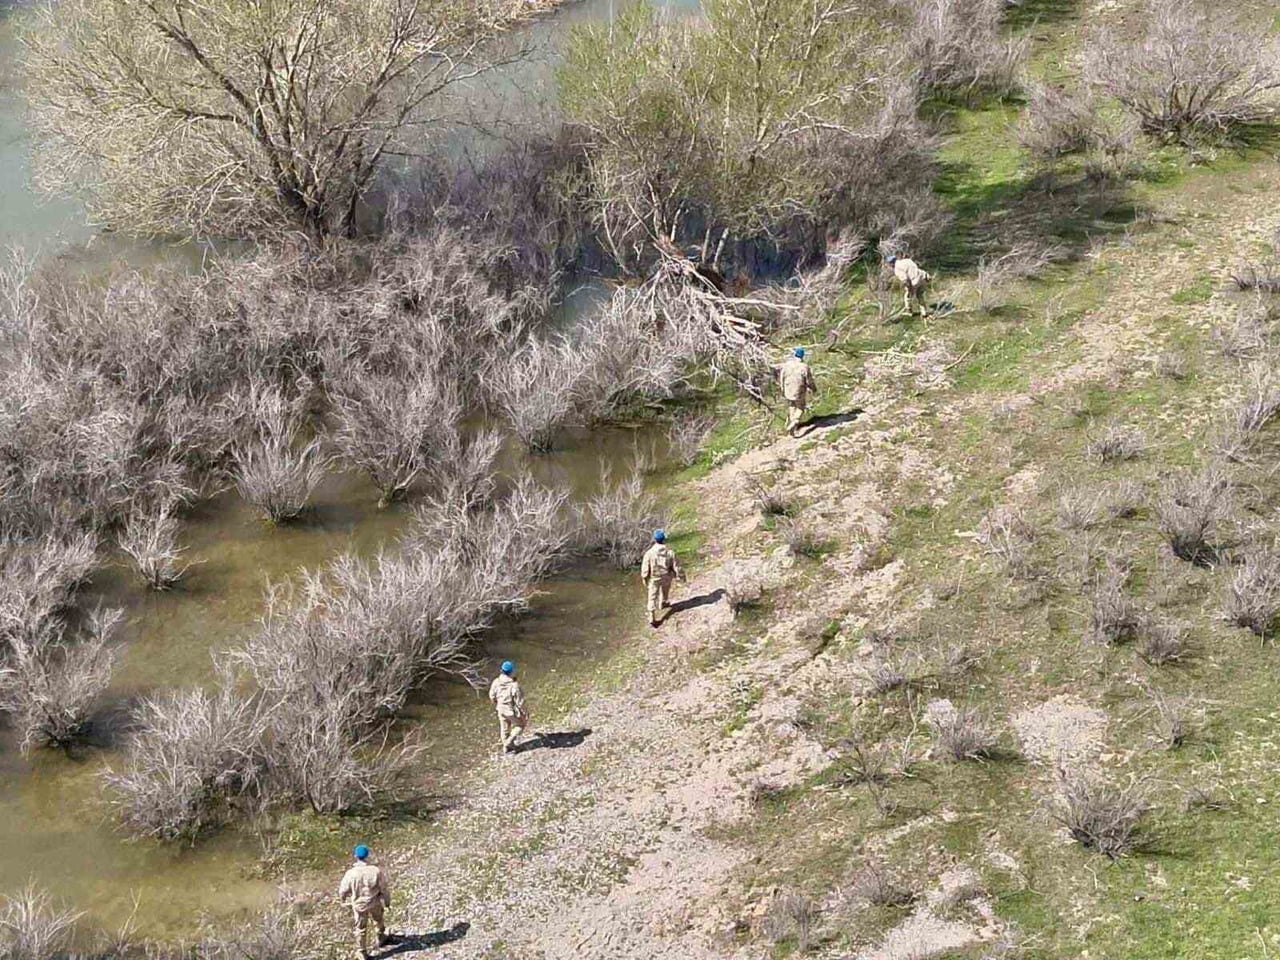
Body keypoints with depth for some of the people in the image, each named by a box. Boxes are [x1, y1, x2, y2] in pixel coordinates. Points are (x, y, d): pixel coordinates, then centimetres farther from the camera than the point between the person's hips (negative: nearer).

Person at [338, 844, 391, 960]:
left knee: (361, 929, 17)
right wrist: (387, 902, 7)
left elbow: (343, 890, -10)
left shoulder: (350, 874, -25)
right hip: (375, 903, 1)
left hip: (358, 905, -1)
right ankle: (381, 939, 54)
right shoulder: (376, 871, -24)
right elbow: (384, 888, -12)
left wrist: (343, 899, 15)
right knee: (379, 920, 31)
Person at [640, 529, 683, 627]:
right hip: (666, 578, 1)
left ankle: (652, 618, 10)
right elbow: (677, 567, -13)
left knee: (652, 597, 12)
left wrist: (645, 579, 3)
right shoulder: (669, 552, -23)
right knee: (665, 592, 31)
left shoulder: (649, 553, -25)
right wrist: (681, 576, 6)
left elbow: (645, 569, -15)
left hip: (653, 579, -1)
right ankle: (662, 604, 58)